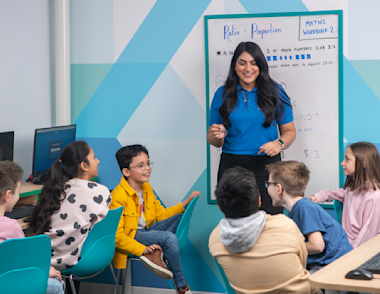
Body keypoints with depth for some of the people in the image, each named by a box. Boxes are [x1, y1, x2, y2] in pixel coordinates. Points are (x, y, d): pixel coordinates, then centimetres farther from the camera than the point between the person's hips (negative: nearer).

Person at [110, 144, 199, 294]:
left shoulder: (147, 188, 6)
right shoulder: (118, 196, -21)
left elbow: (161, 214, 14)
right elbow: (117, 236, -23)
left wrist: (184, 204, 1)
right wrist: (142, 249, -30)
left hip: (146, 231, 9)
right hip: (130, 238, -8)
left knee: (180, 217, -7)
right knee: (170, 238, -27)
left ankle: (157, 253, -20)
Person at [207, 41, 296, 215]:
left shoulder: (275, 92, 5)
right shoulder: (223, 94, 7)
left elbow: (289, 131, 10)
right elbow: (212, 138, 11)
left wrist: (279, 144, -10)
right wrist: (217, 136, -11)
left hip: (267, 166, -1)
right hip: (232, 166, 1)